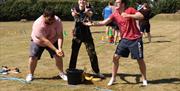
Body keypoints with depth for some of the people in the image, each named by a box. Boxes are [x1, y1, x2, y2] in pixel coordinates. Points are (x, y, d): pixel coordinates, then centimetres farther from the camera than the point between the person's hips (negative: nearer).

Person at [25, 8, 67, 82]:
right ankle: (30, 74, 12)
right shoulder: (38, 24, -37)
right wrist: (55, 50, -41)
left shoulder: (57, 21, -27)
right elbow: (45, 41, -37)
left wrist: (60, 48, -41)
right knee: (33, 58, -11)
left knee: (58, 56, -8)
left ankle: (61, 73, 13)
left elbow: (60, 36, -27)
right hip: (38, 42, -2)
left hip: (53, 41, 2)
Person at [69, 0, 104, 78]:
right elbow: (73, 14, -27)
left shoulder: (88, 9, -6)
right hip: (77, 34, 1)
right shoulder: (75, 9, -3)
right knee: (74, 53, 6)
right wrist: (74, 13, -52)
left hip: (87, 34, 0)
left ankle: (97, 72, 11)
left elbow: (90, 14, -30)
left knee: (92, 53, 0)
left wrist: (87, 12, -54)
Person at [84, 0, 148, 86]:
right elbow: (104, 22, -6)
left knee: (140, 59, 3)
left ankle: (144, 79, 23)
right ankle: (113, 78, 14)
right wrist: (93, 24, -19)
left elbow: (141, 16, -23)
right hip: (124, 39, 5)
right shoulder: (115, 14, 0)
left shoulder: (130, 10, -12)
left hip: (135, 39, -4)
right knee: (115, 57, -1)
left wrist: (128, 15, -33)